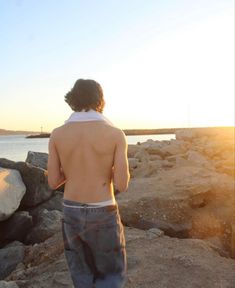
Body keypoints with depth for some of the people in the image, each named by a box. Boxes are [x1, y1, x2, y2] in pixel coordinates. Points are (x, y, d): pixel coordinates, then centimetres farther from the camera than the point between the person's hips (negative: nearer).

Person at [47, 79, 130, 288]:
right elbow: (122, 185, -13)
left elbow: (53, 182, 0)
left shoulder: (57, 134, -5)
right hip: (102, 215, -3)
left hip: (71, 212, 3)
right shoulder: (115, 133, -13)